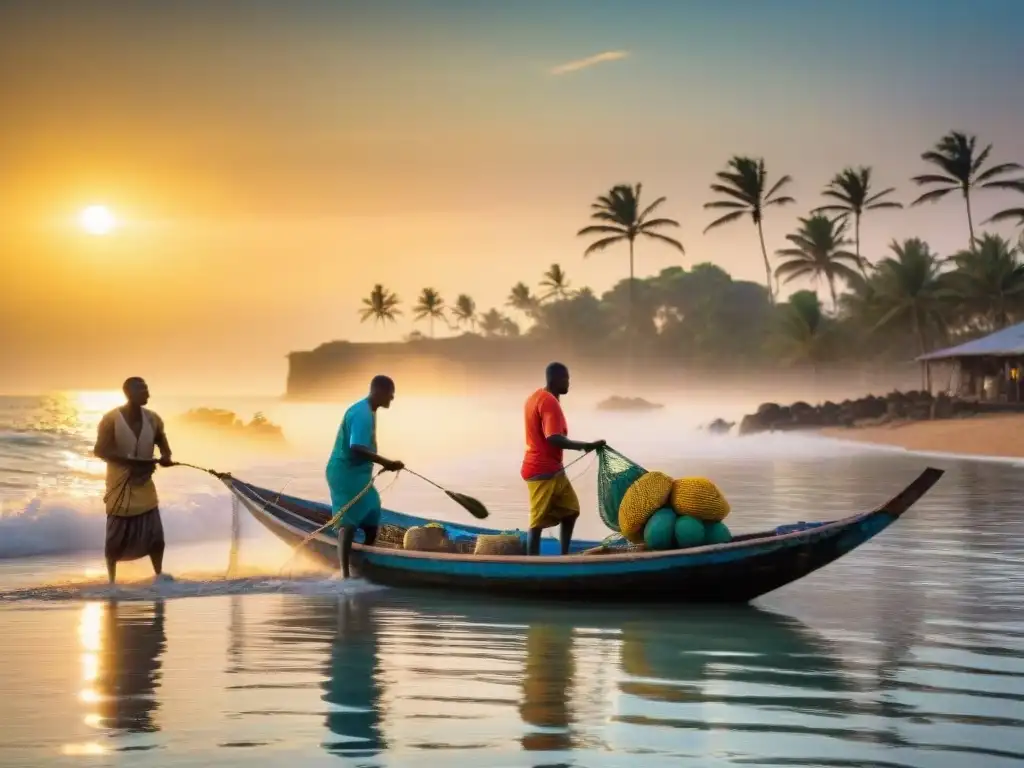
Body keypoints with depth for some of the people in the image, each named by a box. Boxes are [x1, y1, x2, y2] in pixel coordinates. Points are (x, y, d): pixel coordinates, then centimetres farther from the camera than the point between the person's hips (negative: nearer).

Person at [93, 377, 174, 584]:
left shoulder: (153, 419, 0)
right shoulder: (111, 419, -15)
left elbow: (164, 447, 11)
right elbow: (99, 451, -19)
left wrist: (165, 458, -14)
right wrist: (131, 461, -28)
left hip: (145, 487, 4)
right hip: (120, 487, -4)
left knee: (155, 534, 1)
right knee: (116, 537, 3)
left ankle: (158, 574, 16)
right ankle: (111, 581, 14)